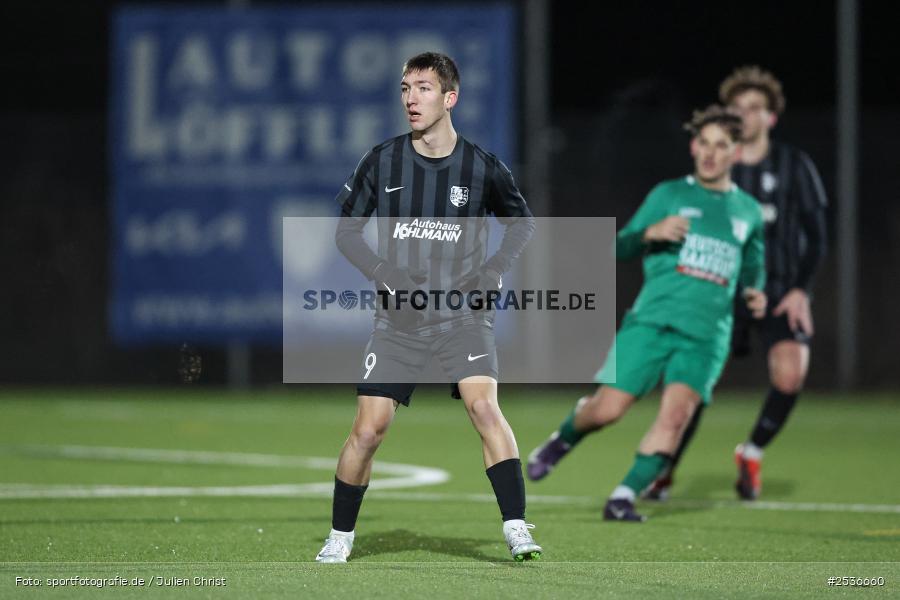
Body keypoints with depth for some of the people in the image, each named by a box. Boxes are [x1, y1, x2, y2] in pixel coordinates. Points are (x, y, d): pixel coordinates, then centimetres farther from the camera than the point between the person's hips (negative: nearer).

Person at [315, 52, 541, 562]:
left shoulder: (483, 168, -3)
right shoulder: (382, 162, -1)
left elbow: (522, 223, 14)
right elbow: (346, 229, 8)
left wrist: (493, 270, -2)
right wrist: (384, 273, -8)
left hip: (464, 314, -1)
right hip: (400, 316, 1)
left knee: (484, 405, -23)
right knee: (367, 430, -3)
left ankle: (517, 527, -19)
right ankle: (340, 536, 16)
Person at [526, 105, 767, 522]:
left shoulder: (748, 211, 15)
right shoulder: (668, 195, 7)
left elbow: (752, 268, 30)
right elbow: (617, 248, 5)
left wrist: (755, 296, 8)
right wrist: (651, 233, -15)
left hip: (706, 335, 1)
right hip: (652, 319, -1)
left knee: (676, 412, -20)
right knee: (607, 409, -6)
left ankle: (624, 497, -15)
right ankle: (564, 439, 27)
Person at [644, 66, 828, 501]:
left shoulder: (795, 166, 3)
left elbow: (816, 236, 3)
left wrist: (801, 289, -8)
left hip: (780, 293, -1)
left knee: (790, 372, -22)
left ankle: (752, 453, 5)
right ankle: (665, 469, 9)